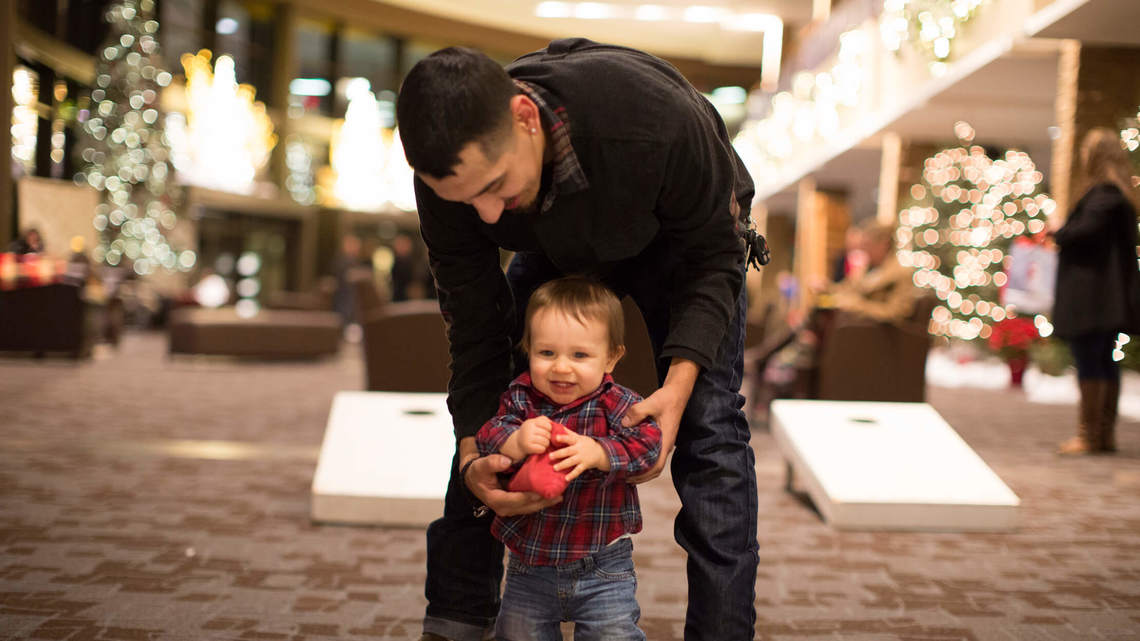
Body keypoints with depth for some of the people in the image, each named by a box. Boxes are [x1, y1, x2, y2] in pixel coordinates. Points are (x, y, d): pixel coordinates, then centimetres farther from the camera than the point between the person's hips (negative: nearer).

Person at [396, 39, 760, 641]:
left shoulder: (655, 116, -45)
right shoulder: (450, 175, -32)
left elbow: (713, 254, -28)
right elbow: (476, 323, -21)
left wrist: (679, 382, -40)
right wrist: (472, 455, -32)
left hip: (682, 235, -3)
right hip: (560, 248, 3)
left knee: (707, 423, -17)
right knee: (482, 407, -6)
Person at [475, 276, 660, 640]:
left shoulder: (617, 405, -12)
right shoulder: (520, 398, -4)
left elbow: (647, 443, -24)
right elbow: (485, 438, -13)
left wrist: (596, 452, -39)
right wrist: (515, 442, -35)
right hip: (529, 567, 3)